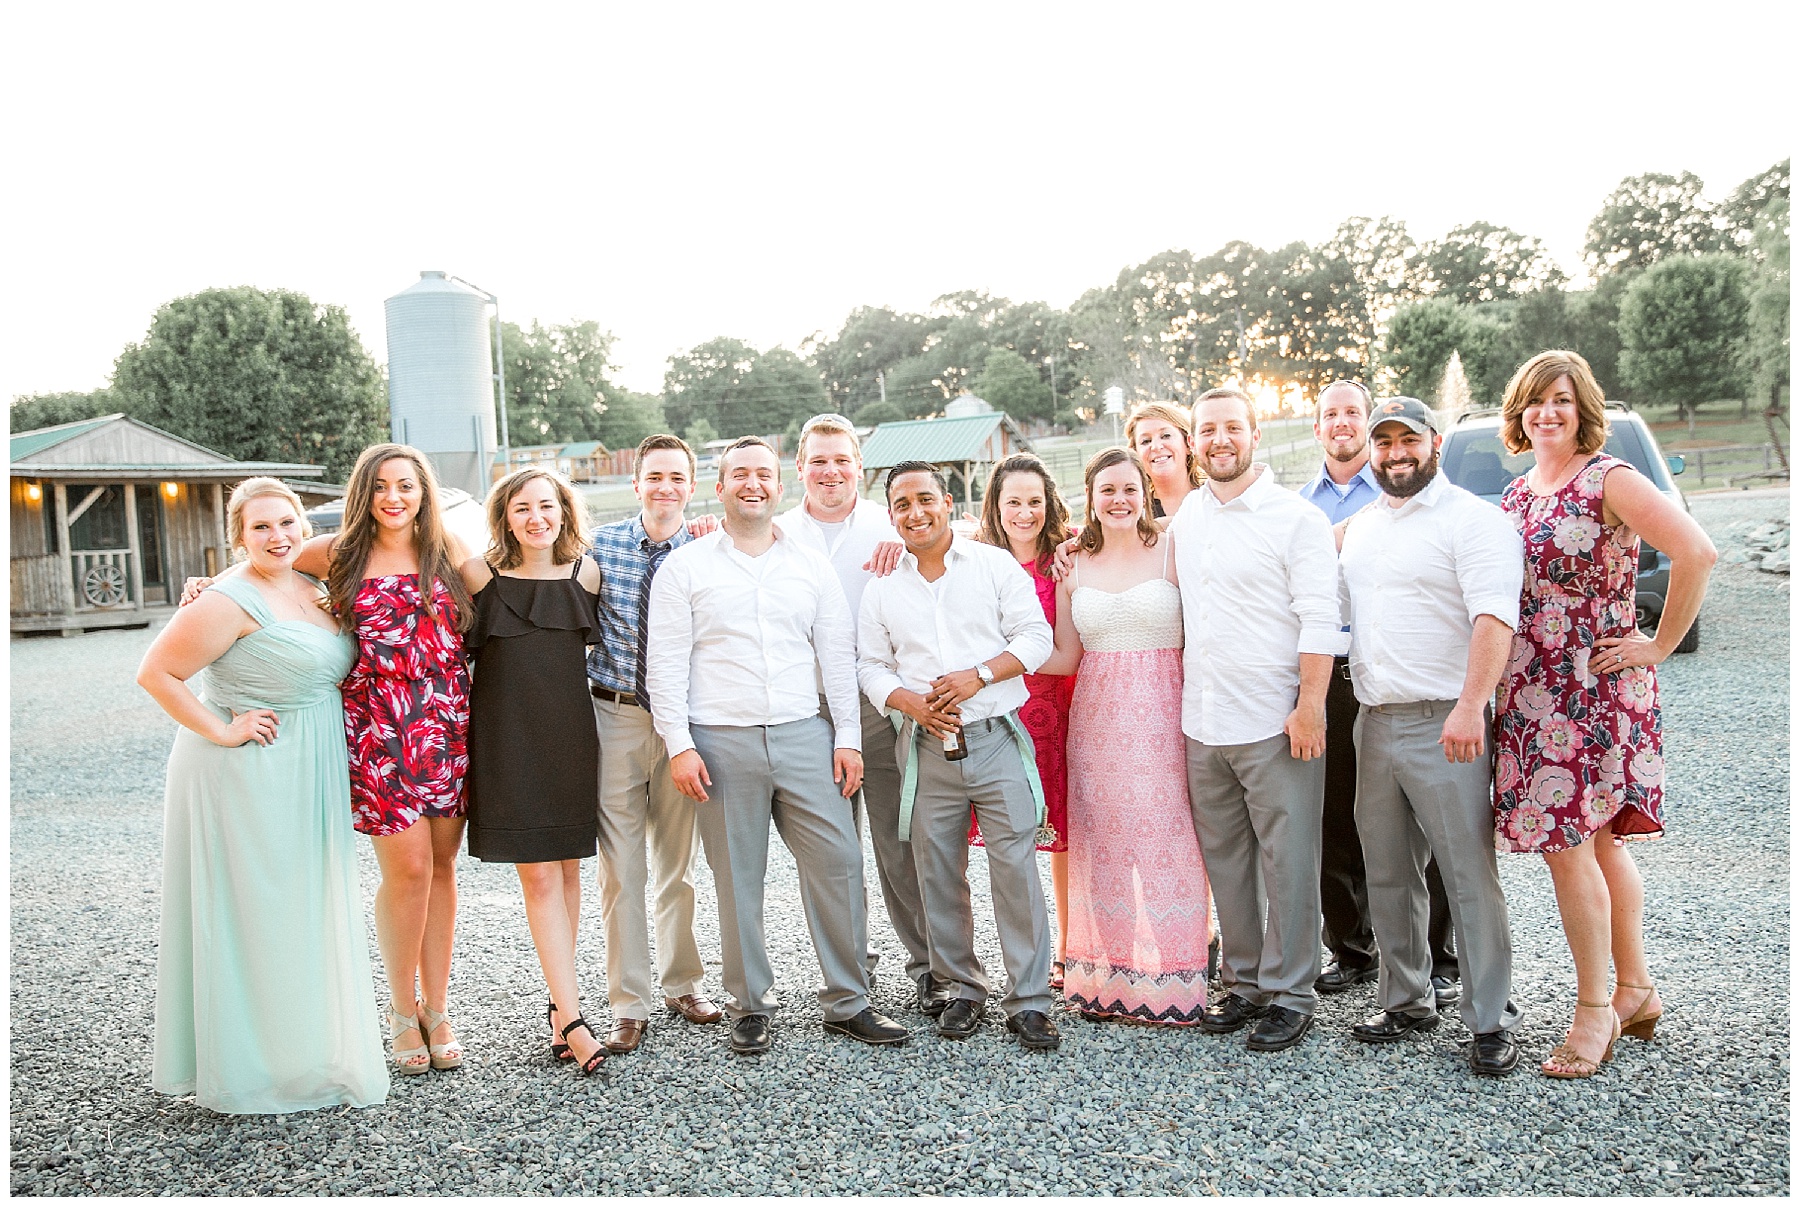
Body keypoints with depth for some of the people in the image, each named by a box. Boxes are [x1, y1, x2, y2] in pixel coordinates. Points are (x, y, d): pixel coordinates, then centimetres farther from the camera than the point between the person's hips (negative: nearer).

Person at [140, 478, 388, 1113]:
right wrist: (222, 731, -18)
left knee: (307, 911, 15)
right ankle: (249, 1069, 12)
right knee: (251, 912, 0)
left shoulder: (314, 588, 9)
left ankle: (309, 1049, 28)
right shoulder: (231, 601, -15)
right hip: (246, 780, -8)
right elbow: (156, 673, -17)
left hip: (308, 779, 8)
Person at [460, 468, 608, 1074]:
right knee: (539, 876, -5)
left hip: (571, 733, 3)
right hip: (508, 736, -2)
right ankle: (572, 1018, -4)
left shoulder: (587, 573, 4)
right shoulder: (481, 575, -1)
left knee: (568, 869, 9)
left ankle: (559, 1001, 21)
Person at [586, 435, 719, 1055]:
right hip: (614, 717, 0)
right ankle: (629, 1004, 15)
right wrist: (584, 681, -1)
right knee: (620, 866, 3)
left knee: (678, 863, 13)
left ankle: (683, 984, 31)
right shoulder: (601, 544, 1)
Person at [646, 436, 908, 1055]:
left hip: (804, 736, 2)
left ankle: (848, 1001, 15)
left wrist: (848, 738, 5)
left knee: (838, 863, 0)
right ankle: (750, 1006, 20)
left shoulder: (811, 565, 12)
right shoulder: (685, 568, 4)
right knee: (737, 877, 5)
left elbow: (837, 655, 11)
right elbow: (666, 664, 0)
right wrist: (680, 745, -7)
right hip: (722, 743, -2)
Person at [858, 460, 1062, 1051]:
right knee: (938, 874, 8)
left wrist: (978, 676, -14)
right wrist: (912, 703, -9)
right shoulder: (881, 588, 9)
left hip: (997, 739, -2)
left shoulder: (995, 565, 2)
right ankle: (962, 989, 24)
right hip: (928, 749, 3)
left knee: (1016, 866, -5)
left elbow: (1035, 636, 0)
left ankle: (1029, 1001, 5)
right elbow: (871, 666, 10)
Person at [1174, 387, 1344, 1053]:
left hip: (1274, 722, -5)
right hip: (1202, 722, 6)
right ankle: (1243, 982, 26)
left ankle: (1289, 993, 14)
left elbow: (1319, 619, -10)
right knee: (1224, 858, 13)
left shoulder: (1296, 518, -5)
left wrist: (1310, 707, -16)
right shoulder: (1183, 518, 12)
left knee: (1287, 860, 2)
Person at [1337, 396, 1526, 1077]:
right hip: (1373, 723, 7)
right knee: (1388, 875, 13)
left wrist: (1471, 705, -30)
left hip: (1443, 725, -7)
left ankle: (1492, 1023, 8)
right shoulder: (1359, 527, 17)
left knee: (1470, 877, -3)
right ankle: (1406, 1002, 27)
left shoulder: (1472, 519, -7)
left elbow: (1493, 618, -19)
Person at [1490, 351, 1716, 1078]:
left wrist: (1661, 644, -13)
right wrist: (1494, 692, 11)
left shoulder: (1609, 480, -10)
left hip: (1595, 690, -7)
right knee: (1598, 842, 14)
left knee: (1567, 845, -6)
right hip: (1531, 693, 7)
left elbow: (1697, 553, -20)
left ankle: (1595, 1010, 9)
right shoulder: (1514, 495, 12)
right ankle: (1636, 990, 27)